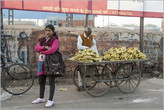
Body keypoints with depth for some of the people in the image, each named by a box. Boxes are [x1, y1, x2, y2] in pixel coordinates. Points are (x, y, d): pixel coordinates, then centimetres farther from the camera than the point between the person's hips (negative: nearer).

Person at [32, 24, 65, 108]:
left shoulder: (55, 40, -2)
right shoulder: (42, 40, 16)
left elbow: (52, 50, -17)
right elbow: (36, 48, 2)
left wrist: (42, 52, -6)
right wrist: (45, 47, -15)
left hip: (51, 62, -6)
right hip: (42, 61, 7)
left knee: (51, 81, -1)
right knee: (41, 81, 13)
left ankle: (50, 100, 6)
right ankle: (41, 98, 28)